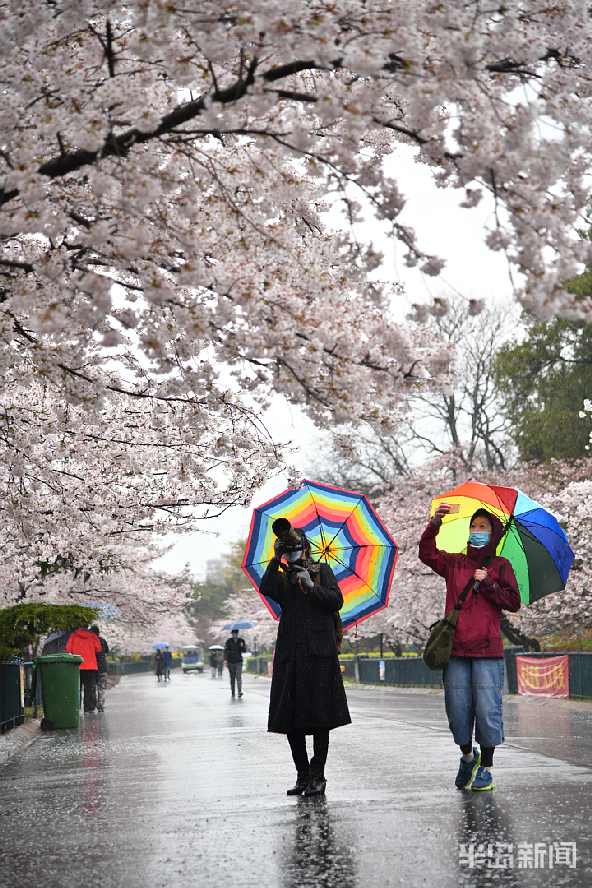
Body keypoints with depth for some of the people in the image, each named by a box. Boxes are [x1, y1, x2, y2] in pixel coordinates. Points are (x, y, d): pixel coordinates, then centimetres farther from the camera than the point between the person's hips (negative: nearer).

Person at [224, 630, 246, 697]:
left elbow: (244, 651, 4)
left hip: (238, 662, -1)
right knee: (232, 677, 6)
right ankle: (232, 692, 16)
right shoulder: (228, 641, 5)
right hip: (231, 662, 1)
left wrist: (242, 646, -18)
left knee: (238, 676, -16)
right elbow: (226, 650, -5)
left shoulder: (241, 641, 8)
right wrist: (225, 659, -18)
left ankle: (240, 691, -27)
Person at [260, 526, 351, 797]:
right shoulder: (282, 577, 16)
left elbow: (337, 601, 0)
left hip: (319, 652, -3)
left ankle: (317, 775, 1)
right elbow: (266, 590, -6)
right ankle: (302, 774, 12)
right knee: (289, 717, 1)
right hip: (289, 652, 3)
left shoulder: (322, 571, 12)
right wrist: (275, 560, -10)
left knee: (319, 714, -5)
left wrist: (311, 586, -11)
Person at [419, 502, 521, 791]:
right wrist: (435, 523, -12)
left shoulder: (500, 566, 11)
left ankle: (485, 767, 7)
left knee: (487, 709, -6)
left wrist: (487, 584, -5)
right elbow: (426, 553, 0)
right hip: (456, 648, 2)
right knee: (457, 710, 2)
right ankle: (467, 755, 27)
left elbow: (513, 602, 6)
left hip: (487, 650, -2)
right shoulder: (453, 562, 16)